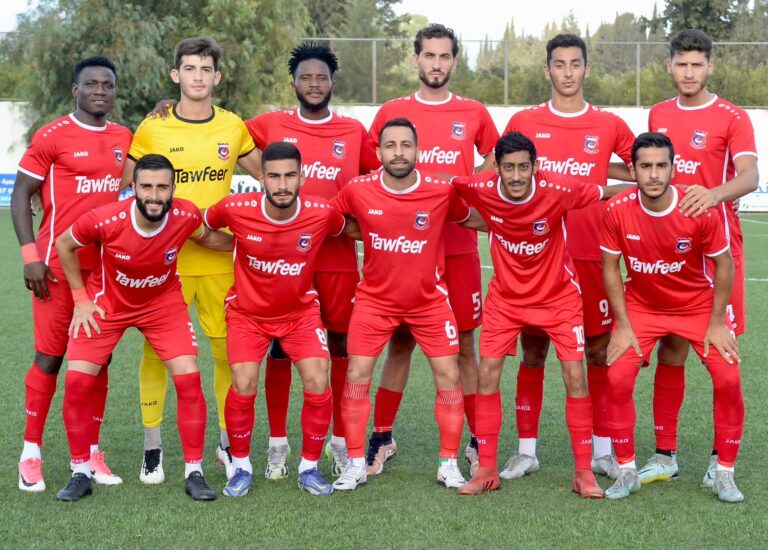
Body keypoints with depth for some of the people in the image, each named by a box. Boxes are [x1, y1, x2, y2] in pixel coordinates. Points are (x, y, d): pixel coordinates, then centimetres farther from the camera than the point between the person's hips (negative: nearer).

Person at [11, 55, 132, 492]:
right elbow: (21, 194, -5)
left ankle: (91, 452, 13)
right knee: (50, 357, -1)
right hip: (58, 265, -5)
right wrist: (31, 254, -12)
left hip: (106, 266, 5)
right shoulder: (52, 137, -6)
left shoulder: (124, 139, 9)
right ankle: (31, 453, 7)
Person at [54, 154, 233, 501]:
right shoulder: (104, 220, -30)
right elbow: (64, 245, -9)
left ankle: (194, 473, 2)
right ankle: (80, 474, 6)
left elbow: (206, 238, 3)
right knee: (77, 380, -10)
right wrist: (81, 299, -8)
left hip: (163, 303, 1)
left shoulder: (186, 216, -24)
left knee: (188, 378, -11)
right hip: (107, 302, -1)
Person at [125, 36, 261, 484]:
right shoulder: (152, 129, -2)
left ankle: (228, 442, 20)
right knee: (157, 349, 1)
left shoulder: (233, 127, 4)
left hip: (220, 259, 2)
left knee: (229, 349, 5)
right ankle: (153, 447, 13)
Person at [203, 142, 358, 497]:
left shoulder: (321, 213, -19)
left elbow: (350, 230, 5)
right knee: (243, 386, -15)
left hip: (300, 312, 1)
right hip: (248, 312, -1)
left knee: (318, 384, -12)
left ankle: (309, 467, 9)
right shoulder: (235, 209, -21)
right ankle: (241, 467, 8)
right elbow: (201, 228, 1)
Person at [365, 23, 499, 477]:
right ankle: (383, 438, 15)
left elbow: (496, 164, 16)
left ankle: (478, 441, 11)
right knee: (400, 342, 5)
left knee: (464, 343, 3)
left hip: (459, 247, 0)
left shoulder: (474, 115, 5)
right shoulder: (392, 112, 5)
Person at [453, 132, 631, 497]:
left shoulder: (558, 189, -25)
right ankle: (486, 470, 9)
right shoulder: (481, 189, -20)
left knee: (575, 376, -6)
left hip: (558, 295, -2)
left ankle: (584, 471, 7)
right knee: (487, 374, -4)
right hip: (505, 296, 2)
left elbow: (608, 192, -12)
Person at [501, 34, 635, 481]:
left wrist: (601, 174, 0)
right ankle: (527, 450, 13)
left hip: (590, 255, 0)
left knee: (599, 352, 3)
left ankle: (602, 450, 13)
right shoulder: (523, 122, 4)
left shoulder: (609, 126, 4)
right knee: (533, 352, 5)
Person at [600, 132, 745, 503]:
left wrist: (716, 323, -10)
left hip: (698, 305, -1)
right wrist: (623, 326, -10)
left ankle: (724, 473, 4)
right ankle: (626, 472, 4)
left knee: (728, 379, -13)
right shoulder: (617, 211, -21)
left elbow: (723, 264, -11)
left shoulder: (699, 210, -24)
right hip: (641, 306, 1)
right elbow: (610, 267, -8)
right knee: (618, 379, -14)